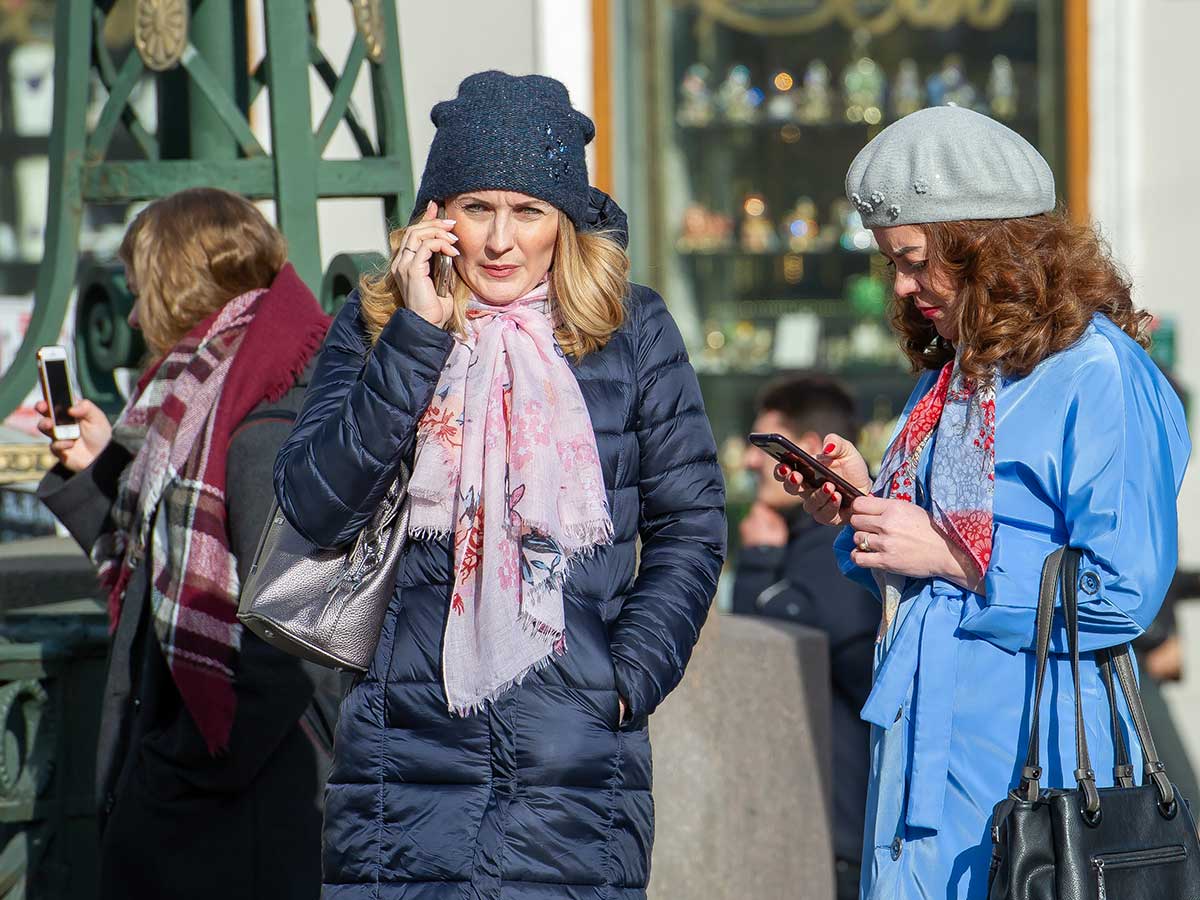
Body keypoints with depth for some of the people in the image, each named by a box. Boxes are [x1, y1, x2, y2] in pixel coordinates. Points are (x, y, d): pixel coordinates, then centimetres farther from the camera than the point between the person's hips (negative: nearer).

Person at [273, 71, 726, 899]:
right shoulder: (375, 324, 7)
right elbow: (316, 508, -7)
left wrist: (630, 675, -3)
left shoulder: (630, 332, 6)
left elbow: (690, 526, 9)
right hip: (408, 746, 0)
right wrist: (417, 334, -11)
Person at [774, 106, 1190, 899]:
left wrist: (952, 555, -16)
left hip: (1030, 755, -8)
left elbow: (1124, 593, -19)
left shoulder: (1097, 374, -12)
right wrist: (862, 508, 4)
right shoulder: (953, 373, 16)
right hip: (923, 742, 8)